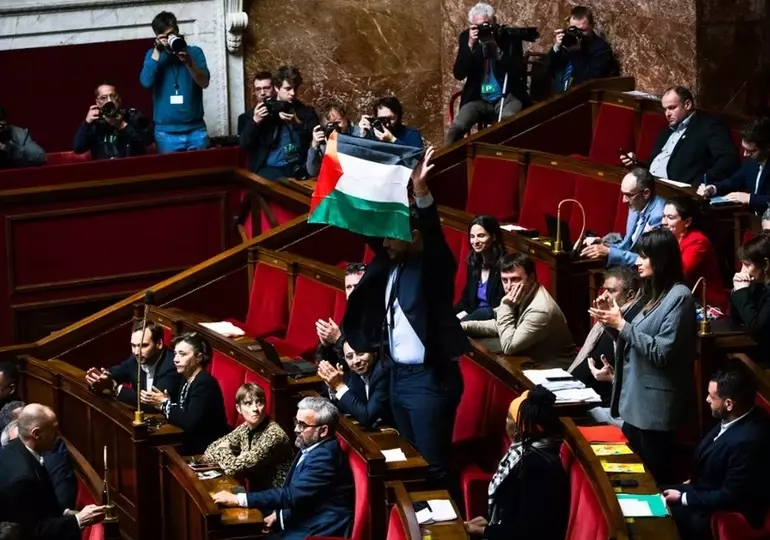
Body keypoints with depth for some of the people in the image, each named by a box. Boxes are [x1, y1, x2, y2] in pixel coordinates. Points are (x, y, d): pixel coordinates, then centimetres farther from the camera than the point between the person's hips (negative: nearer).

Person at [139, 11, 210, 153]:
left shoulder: (194, 52, 5)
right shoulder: (153, 55, 7)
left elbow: (204, 82, -7)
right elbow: (146, 82, -10)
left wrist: (189, 62, -23)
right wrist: (157, 50, -11)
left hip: (196, 130, 0)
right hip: (166, 132, 0)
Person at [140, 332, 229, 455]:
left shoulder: (205, 384, -20)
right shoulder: (187, 380, 8)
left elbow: (189, 423, -26)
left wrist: (164, 403, -15)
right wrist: (158, 402, -10)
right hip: (191, 445, 8)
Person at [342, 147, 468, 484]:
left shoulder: (433, 266, -9)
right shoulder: (389, 263, 10)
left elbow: (433, 234, -26)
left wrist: (421, 192, -43)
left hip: (429, 378, -8)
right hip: (397, 374, 8)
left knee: (433, 463, -7)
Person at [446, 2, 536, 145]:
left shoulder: (510, 36, -5)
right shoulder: (466, 37, 0)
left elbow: (520, 71, -14)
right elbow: (459, 74, -8)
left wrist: (497, 50, -24)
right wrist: (470, 45, -19)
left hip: (507, 98, -2)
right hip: (478, 99, 2)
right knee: (456, 128, -22)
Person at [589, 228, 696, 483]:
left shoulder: (679, 297, -16)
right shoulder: (653, 293, 14)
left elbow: (661, 353, -21)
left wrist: (621, 325, -19)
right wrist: (613, 317, 1)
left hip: (656, 404, -9)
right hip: (635, 397, 9)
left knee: (653, 476, 0)